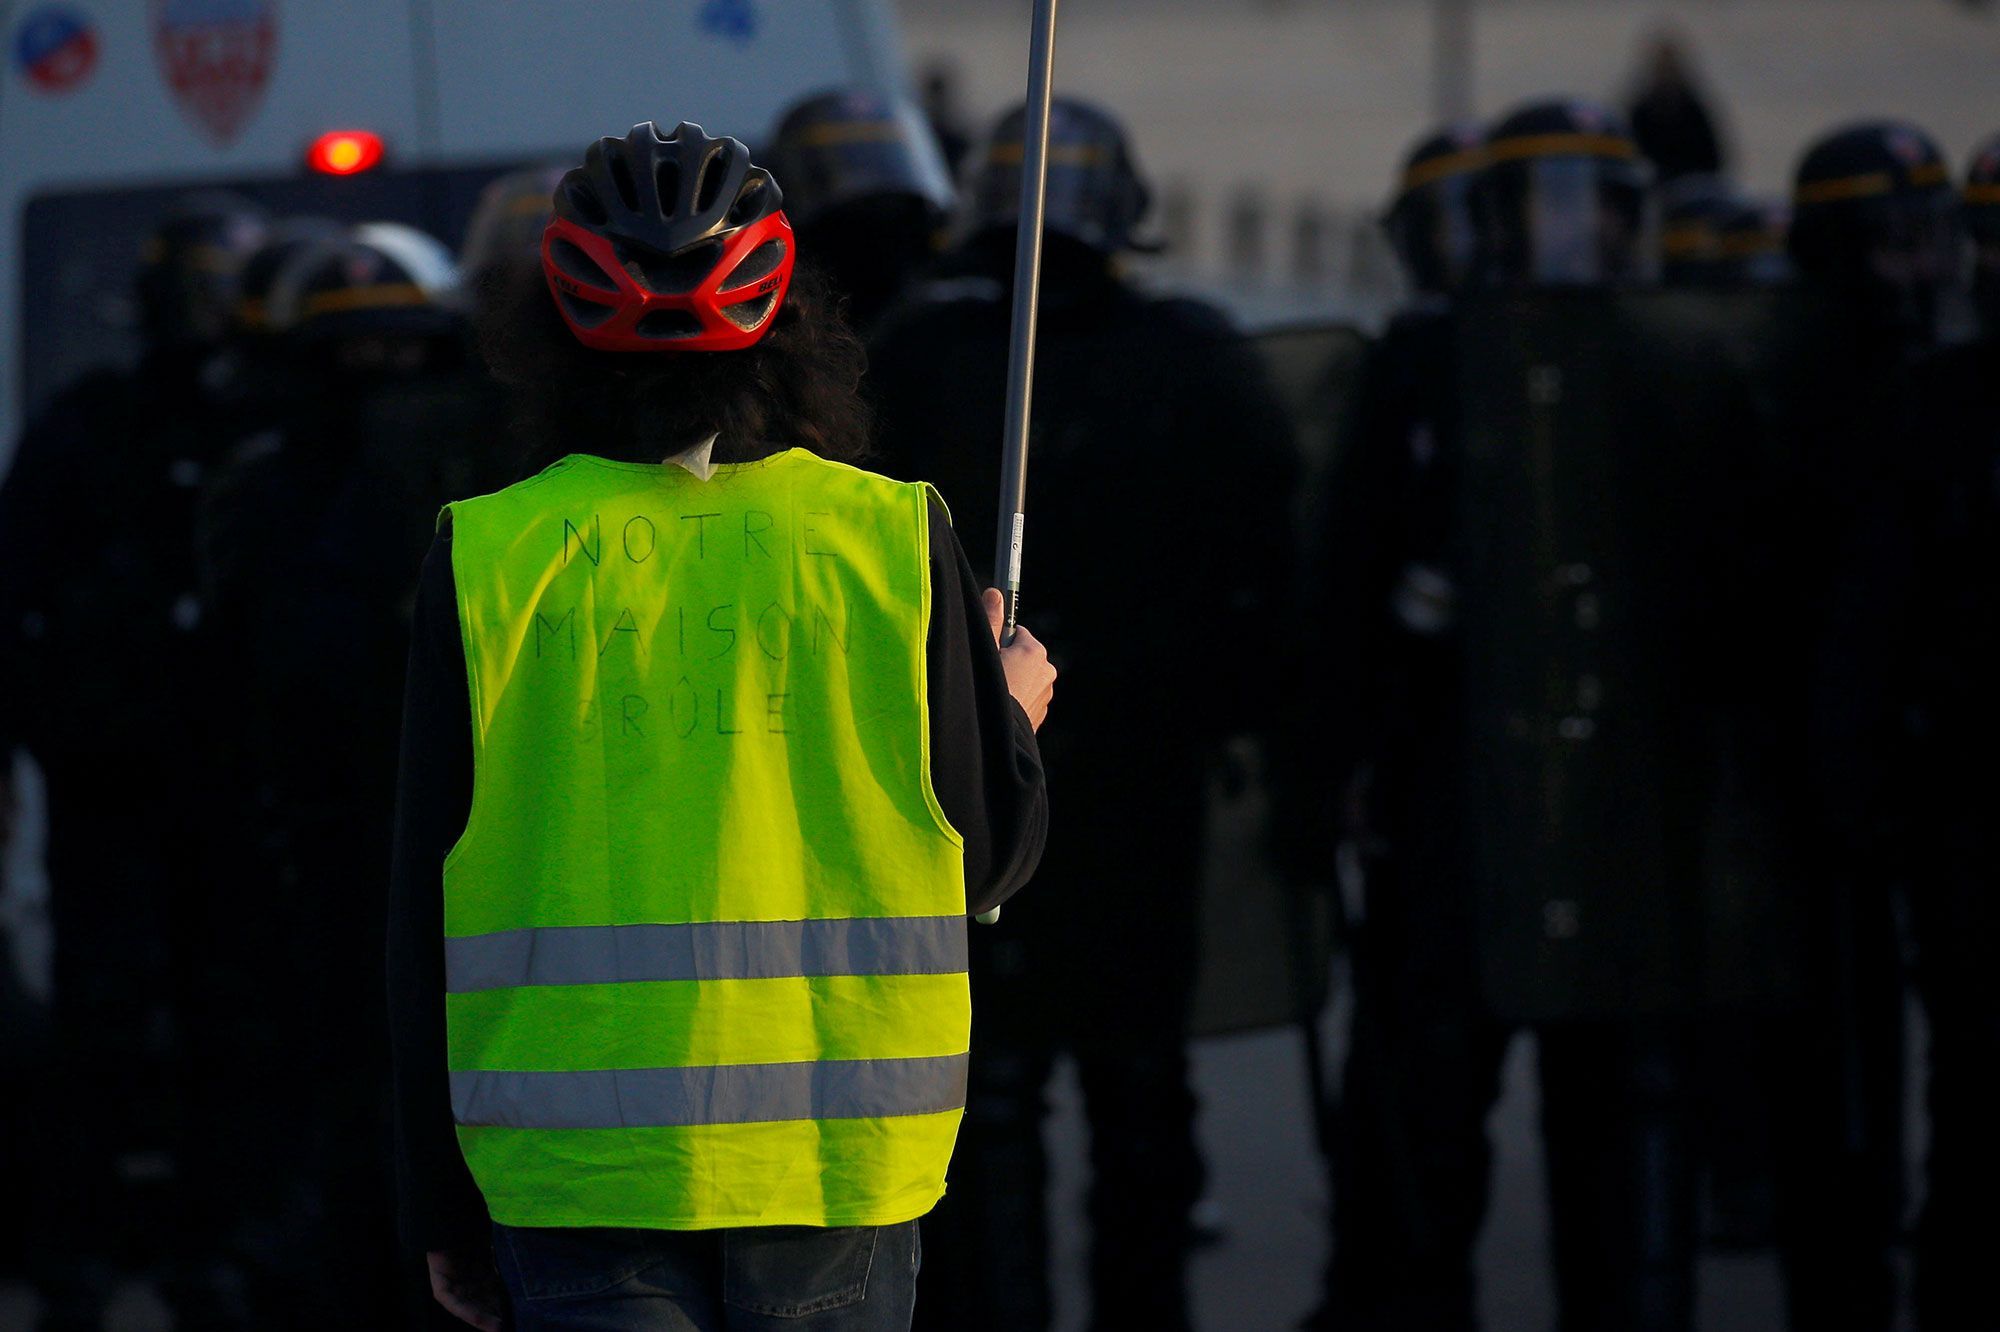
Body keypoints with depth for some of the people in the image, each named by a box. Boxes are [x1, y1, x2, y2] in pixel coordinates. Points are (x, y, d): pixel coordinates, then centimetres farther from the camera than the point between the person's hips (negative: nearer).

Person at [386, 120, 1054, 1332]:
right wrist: (1013, 714, 27)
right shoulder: (893, 538, -2)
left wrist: (446, 1211, 9)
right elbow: (991, 849, 4)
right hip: (839, 1168, 1)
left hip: (577, 1170, -1)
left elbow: (430, 912, 0)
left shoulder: (489, 559, -3)